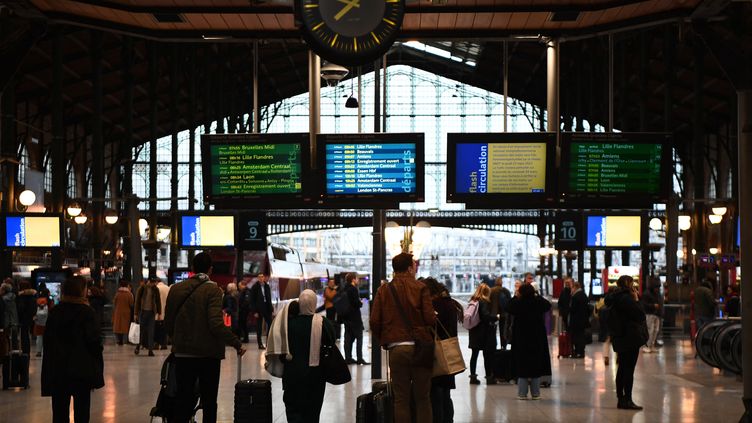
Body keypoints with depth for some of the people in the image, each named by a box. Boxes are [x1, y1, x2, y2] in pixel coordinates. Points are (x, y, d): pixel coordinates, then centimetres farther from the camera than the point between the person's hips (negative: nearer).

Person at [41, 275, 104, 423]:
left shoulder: (54, 312, 4)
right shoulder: (86, 312, -9)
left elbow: (48, 341, 7)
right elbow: (94, 341, -11)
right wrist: (98, 365, -1)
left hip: (57, 369, 4)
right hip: (82, 370, -4)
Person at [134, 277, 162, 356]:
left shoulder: (155, 290, 5)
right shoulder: (142, 288, -3)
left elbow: (158, 302, 10)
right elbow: (137, 301, -1)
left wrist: (159, 313, 5)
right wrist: (136, 313, -4)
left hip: (151, 312, 2)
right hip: (142, 311, -2)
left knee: (151, 331, -1)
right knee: (142, 330, 0)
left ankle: (150, 349, -1)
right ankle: (138, 346, 20)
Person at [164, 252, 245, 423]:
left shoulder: (176, 289, 3)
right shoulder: (212, 290, -11)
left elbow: (168, 322, 7)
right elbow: (216, 324, -21)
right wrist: (237, 344, -15)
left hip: (183, 353, 4)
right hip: (208, 354, -4)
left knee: (183, 398, 11)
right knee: (209, 401, 5)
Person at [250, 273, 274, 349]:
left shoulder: (267, 286, 8)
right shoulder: (254, 287, -5)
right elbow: (252, 300, -6)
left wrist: (271, 308, 6)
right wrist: (254, 312, -12)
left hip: (267, 309, 4)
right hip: (259, 310, -4)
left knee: (270, 326, 0)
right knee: (259, 327, 2)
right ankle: (260, 344, 7)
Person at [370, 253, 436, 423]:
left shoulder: (383, 290, 5)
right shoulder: (420, 288, -2)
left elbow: (374, 321, -1)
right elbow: (430, 318, -11)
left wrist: (384, 341, 14)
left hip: (396, 349, 2)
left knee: (401, 399, 6)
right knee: (422, 399, 6)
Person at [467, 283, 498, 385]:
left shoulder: (472, 301, 8)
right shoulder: (484, 302, -13)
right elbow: (486, 315, -22)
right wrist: (496, 317, -8)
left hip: (474, 332, 7)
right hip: (484, 333, -7)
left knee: (474, 354, 9)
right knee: (487, 355, 0)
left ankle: (473, 376, 9)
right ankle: (489, 377, 2)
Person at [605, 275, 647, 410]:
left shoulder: (614, 298, 14)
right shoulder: (625, 298, -17)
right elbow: (640, 315, -17)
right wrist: (636, 300, -7)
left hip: (620, 339, 10)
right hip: (630, 339, -10)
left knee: (622, 369, 13)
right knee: (629, 370, -7)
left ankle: (620, 399, 16)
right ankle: (627, 400, -7)